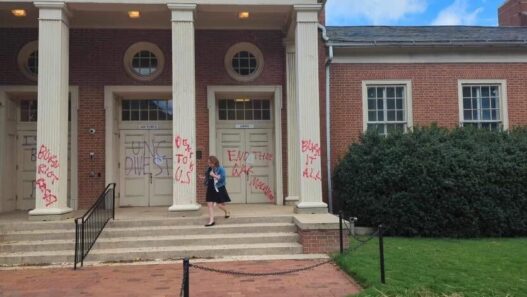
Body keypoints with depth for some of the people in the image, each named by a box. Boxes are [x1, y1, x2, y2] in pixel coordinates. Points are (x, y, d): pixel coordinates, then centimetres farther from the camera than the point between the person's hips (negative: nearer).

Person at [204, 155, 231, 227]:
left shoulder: (220, 169, -14)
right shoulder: (209, 169, 6)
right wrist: (204, 178, 2)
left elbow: (223, 178, -22)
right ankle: (211, 221, 3)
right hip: (211, 189, 6)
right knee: (209, 204, -1)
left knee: (220, 204, 4)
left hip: (219, 189, -6)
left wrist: (214, 176, -25)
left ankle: (227, 212, 37)